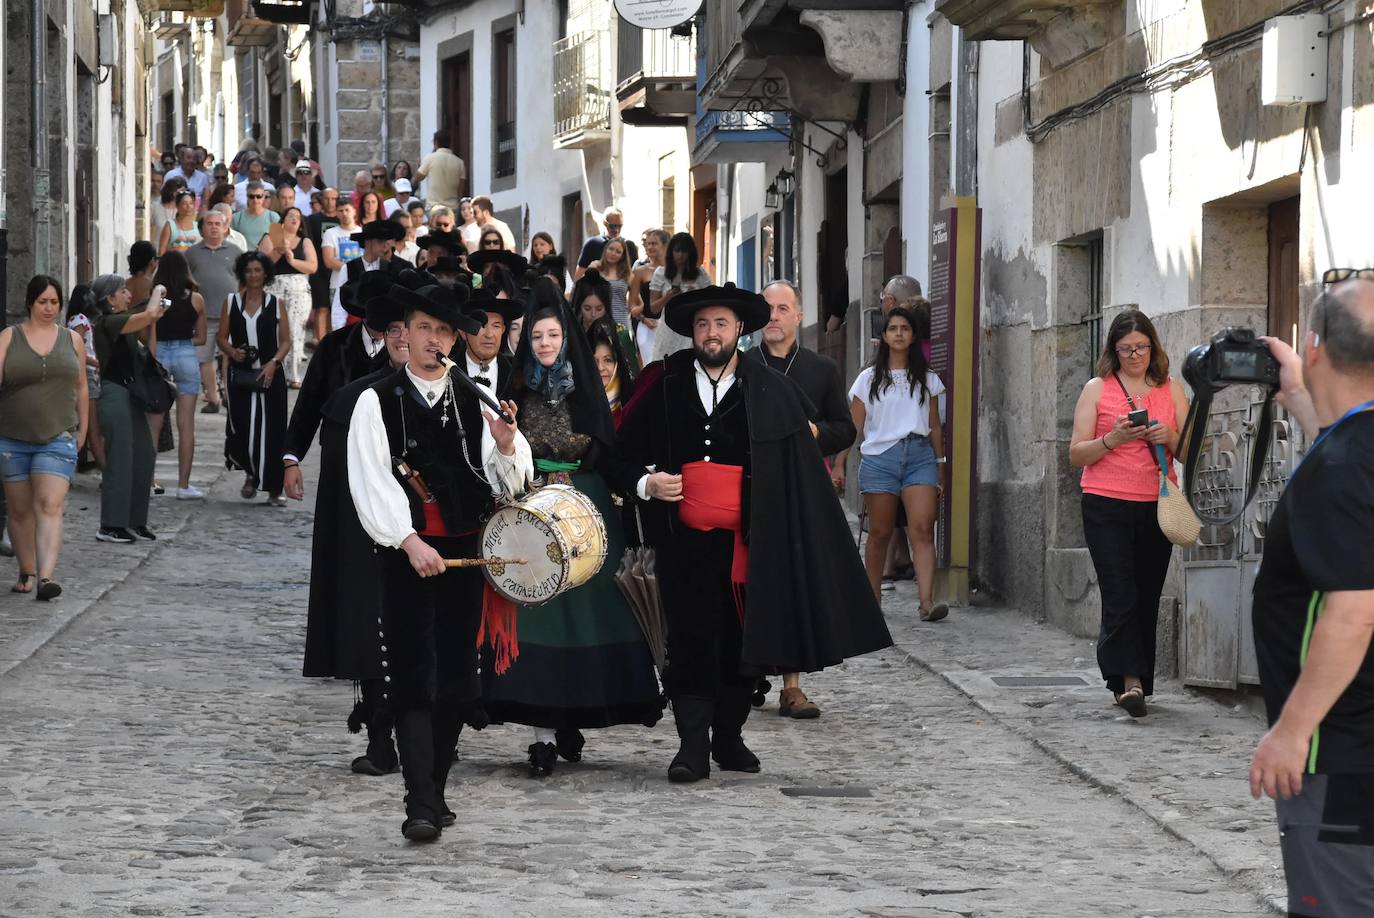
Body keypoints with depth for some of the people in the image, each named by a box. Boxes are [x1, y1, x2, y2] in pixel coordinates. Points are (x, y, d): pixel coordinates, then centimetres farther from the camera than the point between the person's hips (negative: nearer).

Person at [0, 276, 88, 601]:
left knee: (50, 506, -15)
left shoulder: (72, 339, 9)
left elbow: (81, 387, 16)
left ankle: (46, 576, -25)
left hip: (58, 438, 0)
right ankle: (26, 572, 22)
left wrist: (82, 430, 16)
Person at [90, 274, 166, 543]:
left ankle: (135, 521, 17)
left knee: (144, 457, 10)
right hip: (115, 396, -10)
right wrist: (158, 291, -5)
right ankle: (110, 526, -4)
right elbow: (150, 313, -24)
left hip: (130, 396, 10)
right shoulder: (108, 323, -13)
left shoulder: (122, 324, 16)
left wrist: (153, 323, 11)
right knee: (120, 460, -8)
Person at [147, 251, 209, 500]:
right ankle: (184, 485, 3)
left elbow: (151, 338, -5)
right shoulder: (196, 299, 1)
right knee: (186, 425, 3)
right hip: (187, 356, 0)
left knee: (154, 424, 8)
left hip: (161, 354, 0)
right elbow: (201, 338, 8)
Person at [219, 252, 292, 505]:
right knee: (241, 426, -8)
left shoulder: (275, 304, 5)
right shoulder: (232, 303, 8)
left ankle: (274, 489, 5)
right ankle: (251, 473, 21)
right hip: (241, 375, 1)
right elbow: (222, 337, 10)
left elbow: (286, 341, 4)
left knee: (272, 430, -2)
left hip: (269, 374, -1)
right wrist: (232, 352, -10)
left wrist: (273, 363, -12)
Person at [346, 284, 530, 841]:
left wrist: (507, 444, -11)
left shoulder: (473, 404, 11)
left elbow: (506, 485, 9)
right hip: (405, 554, -4)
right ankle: (421, 805, -15)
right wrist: (411, 542, -20)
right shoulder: (377, 402, 0)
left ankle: (433, 791, 20)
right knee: (413, 680, -10)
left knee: (456, 679, 7)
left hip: (464, 554, 4)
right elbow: (371, 484, -9)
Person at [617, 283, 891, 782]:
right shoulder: (664, 384, 6)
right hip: (684, 538, 0)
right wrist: (646, 483, -6)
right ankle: (693, 744, -6)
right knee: (690, 638, -6)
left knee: (741, 640, 7)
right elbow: (625, 449, 13)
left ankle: (729, 737, 20)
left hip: (745, 537, 1)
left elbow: (800, 470, 5)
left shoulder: (772, 392, 4)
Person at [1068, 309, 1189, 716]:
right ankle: (1130, 679, -17)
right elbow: (1076, 455, 2)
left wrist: (1170, 438, -11)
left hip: (1156, 506, 3)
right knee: (1121, 595, -12)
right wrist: (1113, 439, -15)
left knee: (1147, 597, 5)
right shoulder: (1097, 389, 5)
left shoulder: (1171, 390, 11)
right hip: (1106, 505, -3)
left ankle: (1132, 682, 12)